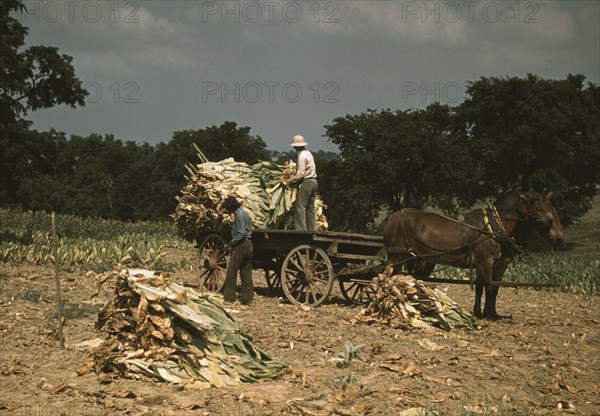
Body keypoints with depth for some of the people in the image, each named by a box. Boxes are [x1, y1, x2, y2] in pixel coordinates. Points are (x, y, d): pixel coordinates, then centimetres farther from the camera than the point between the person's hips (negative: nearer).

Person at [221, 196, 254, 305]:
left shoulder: (240, 215, -14)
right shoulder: (244, 213, 16)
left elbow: (241, 233, -22)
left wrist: (232, 242, -13)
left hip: (241, 245, -10)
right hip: (248, 244, 10)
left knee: (231, 271, -2)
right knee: (246, 272, 10)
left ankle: (229, 296, 1)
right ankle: (247, 298, 10)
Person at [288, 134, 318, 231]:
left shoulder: (302, 156, -13)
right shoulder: (309, 153, 15)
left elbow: (300, 174, -17)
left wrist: (291, 180, -6)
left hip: (306, 182, -9)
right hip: (313, 181, 9)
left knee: (300, 206, -7)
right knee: (311, 207, 11)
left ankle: (302, 229, -11)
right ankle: (312, 229, 12)